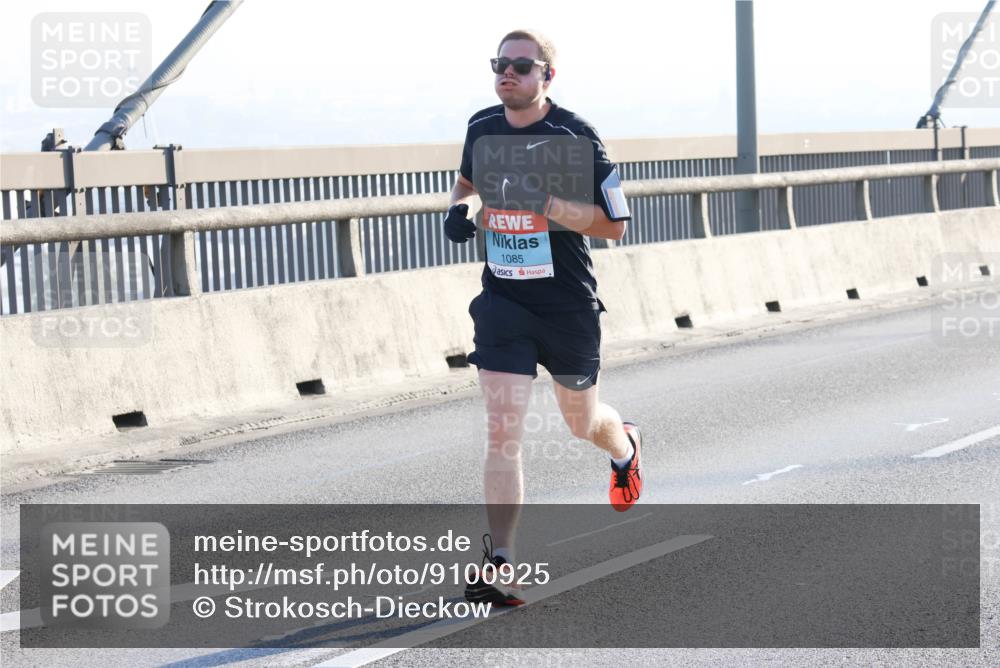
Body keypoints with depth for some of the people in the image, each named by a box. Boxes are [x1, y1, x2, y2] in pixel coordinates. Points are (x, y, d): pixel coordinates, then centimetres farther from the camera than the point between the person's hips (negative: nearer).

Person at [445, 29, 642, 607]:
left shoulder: (575, 136, -13)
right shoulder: (482, 128, 2)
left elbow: (615, 225, -12)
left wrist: (547, 202, -25)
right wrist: (463, 208, 0)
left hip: (568, 303, -2)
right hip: (502, 299, 2)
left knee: (583, 422, 18)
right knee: (503, 431, -11)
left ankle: (626, 448, 56)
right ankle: (500, 561, -10)